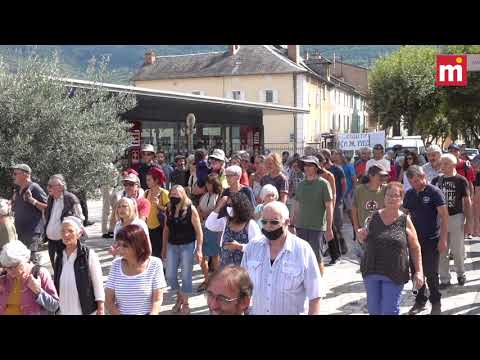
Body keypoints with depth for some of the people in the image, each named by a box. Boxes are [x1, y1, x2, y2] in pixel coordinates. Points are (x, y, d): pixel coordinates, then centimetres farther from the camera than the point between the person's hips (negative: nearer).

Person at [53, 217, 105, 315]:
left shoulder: (89, 255, -11)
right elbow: (56, 284, 11)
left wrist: (101, 310, -11)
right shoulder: (59, 256, 3)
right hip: (63, 311, 5)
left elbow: (98, 285, -9)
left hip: (86, 311, -5)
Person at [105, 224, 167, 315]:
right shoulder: (116, 265, 0)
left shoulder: (155, 264, -7)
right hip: (120, 313, 2)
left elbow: (157, 301, -7)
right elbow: (109, 301, 0)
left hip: (147, 313, -2)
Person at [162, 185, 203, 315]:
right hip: (172, 246, 5)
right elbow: (166, 229, 11)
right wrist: (164, 247, 13)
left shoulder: (191, 209, -13)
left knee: (186, 276, 3)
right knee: (170, 276, 7)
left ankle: (185, 303, 21)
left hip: (187, 246, -5)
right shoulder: (169, 210, 1)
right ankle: (179, 297, 32)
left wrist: (199, 249, -14)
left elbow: (198, 230, -10)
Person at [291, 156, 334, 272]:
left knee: (317, 259, 2)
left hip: (317, 227, -5)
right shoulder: (301, 184, 10)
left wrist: (329, 228, -10)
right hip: (301, 227, 5)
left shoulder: (323, 184, -5)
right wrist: (292, 224, 14)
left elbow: (329, 207, -6)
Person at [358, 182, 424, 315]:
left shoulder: (405, 220, -4)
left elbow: (415, 248, 1)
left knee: (390, 311, -1)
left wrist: (419, 271, -6)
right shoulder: (375, 216, 4)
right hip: (371, 271, 3)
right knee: (373, 310, 13)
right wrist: (362, 237, -5)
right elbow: (366, 240, 18)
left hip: (394, 274, -3)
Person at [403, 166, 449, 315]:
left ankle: (435, 302, 19)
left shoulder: (434, 192, -10)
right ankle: (420, 300, 25)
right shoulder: (409, 194, 5)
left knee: (431, 272, 0)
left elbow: (444, 216, -11)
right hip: (414, 239, 5)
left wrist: (443, 239, -16)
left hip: (432, 240, -5)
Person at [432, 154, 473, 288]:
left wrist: (468, 221, -5)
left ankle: (460, 274, 30)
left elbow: (467, 202, -1)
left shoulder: (461, 180, -4)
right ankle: (444, 279, 15)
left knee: (458, 250, 7)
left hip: (456, 218, -3)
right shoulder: (436, 180, 5)